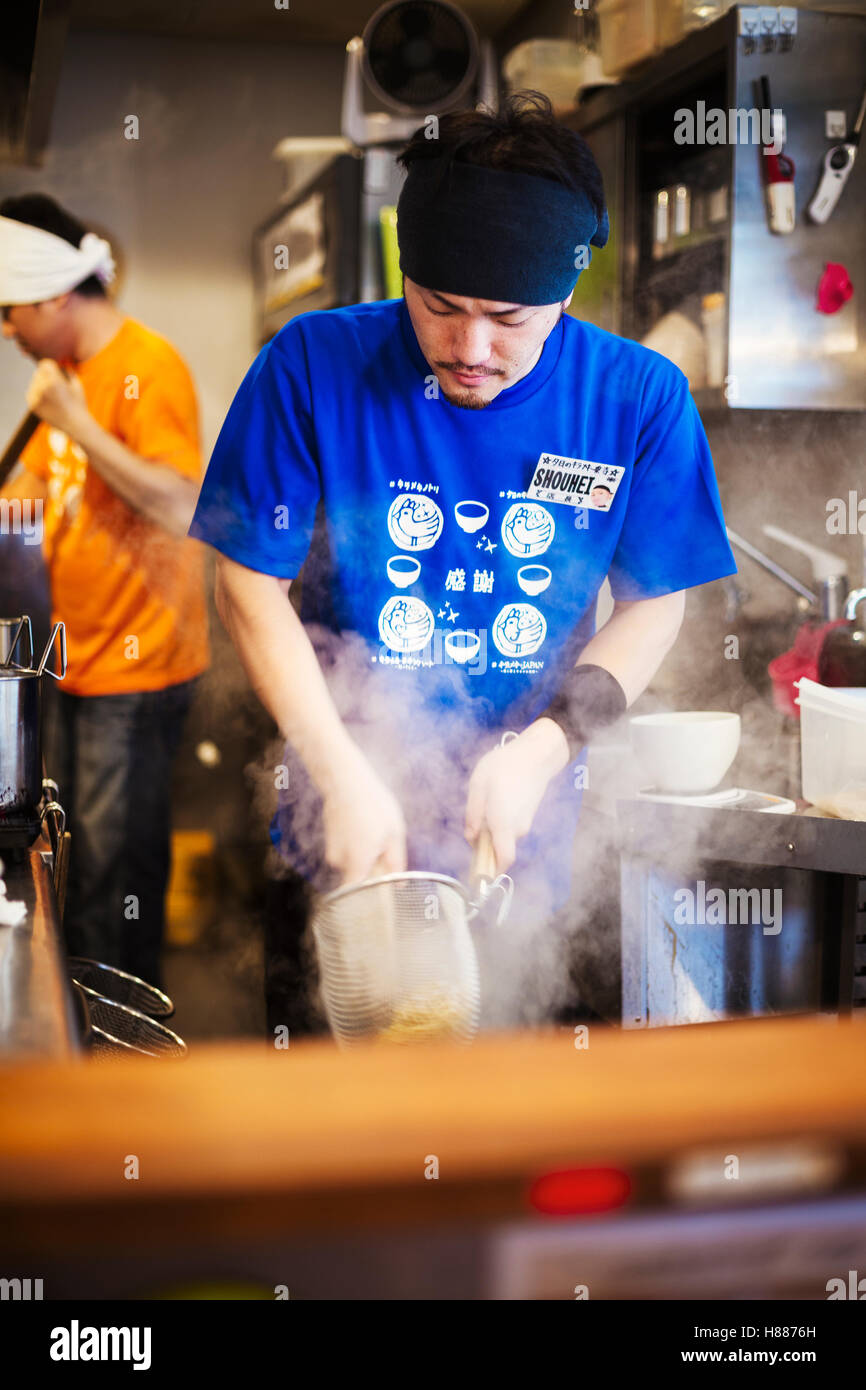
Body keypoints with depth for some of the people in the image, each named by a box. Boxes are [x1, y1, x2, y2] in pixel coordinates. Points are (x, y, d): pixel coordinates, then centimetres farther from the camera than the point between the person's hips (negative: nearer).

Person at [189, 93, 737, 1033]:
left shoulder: (640, 399, -8)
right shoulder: (315, 365, -12)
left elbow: (655, 605, -1)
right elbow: (249, 582, -7)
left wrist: (540, 752, -15)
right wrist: (342, 775, -15)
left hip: (522, 849, 1)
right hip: (340, 832, -1)